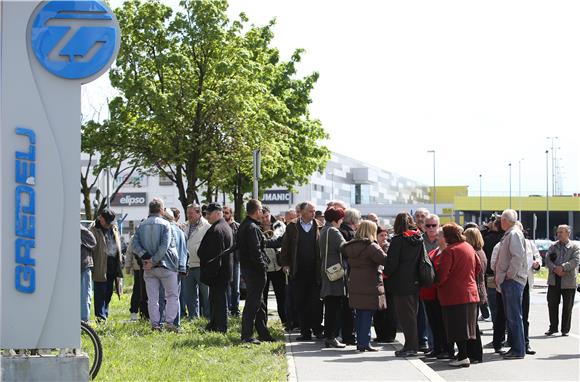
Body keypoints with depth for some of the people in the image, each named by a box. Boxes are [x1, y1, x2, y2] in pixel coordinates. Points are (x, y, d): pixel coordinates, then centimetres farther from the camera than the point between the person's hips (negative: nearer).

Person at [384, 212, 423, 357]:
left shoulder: (398, 240, -13)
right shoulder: (419, 239, 5)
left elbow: (392, 262, -14)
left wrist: (386, 273, 3)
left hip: (401, 283, -6)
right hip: (415, 282, 6)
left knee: (405, 315, -1)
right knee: (412, 314, 14)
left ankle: (410, 347, -1)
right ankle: (412, 346, 17)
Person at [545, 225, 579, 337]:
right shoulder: (553, 246, 13)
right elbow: (547, 259, 1)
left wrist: (563, 267, -23)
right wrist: (555, 269, -17)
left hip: (568, 281, -3)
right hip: (554, 280, 3)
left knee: (567, 306, 4)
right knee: (552, 304, 3)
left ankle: (565, 329, 12)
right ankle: (553, 327, 14)